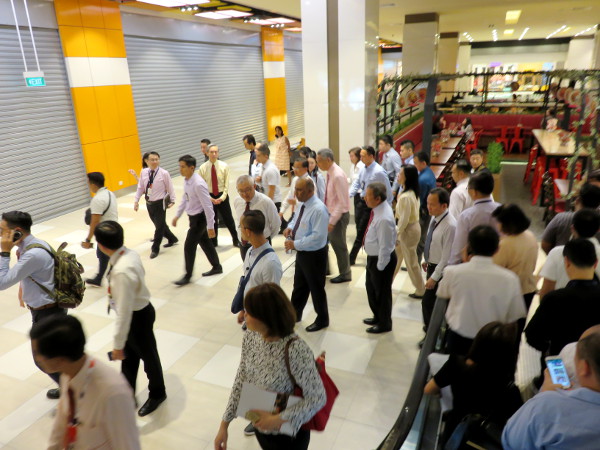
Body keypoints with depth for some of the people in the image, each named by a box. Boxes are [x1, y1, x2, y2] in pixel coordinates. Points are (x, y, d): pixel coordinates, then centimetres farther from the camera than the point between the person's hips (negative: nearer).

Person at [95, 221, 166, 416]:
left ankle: (157, 394, 44)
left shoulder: (122, 272, -37)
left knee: (148, 356, 17)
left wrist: (117, 345, -20)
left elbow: (123, 313, -32)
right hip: (140, 309, 8)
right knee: (128, 356, 25)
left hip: (138, 317, -8)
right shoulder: (130, 253, -11)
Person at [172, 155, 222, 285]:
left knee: (189, 246, 0)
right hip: (194, 217, 9)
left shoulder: (198, 184, -28)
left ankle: (188, 276, 16)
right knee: (205, 242, 20)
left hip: (199, 218, -9)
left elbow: (207, 206, -25)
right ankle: (217, 267, 36)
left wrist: (210, 226, -23)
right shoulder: (186, 181, 0)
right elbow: (185, 199, 15)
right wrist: (177, 215, 19)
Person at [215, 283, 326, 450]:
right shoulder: (250, 336, -13)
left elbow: (317, 398, -25)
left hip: (287, 434, -5)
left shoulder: (296, 350, -33)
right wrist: (224, 424, -1)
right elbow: (241, 380, -2)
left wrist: (277, 420, -25)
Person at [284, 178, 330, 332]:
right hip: (302, 252, 9)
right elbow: (297, 219, 20)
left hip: (315, 255, -9)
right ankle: (295, 314, 43)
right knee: (299, 285, 23)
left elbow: (317, 236, -29)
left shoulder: (318, 209, -27)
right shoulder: (304, 204, 1)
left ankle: (322, 320, 31)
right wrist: (290, 227, -3)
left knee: (316, 288, 10)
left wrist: (295, 244, -25)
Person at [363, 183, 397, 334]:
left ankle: (384, 324, 36)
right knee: (371, 288, 26)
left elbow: (385, 246, -26)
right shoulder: (378, 209, -3)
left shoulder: (384, 219, -33)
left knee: (382, 292, 12)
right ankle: (377, 317, 49)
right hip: (373, 257, 9)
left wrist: (380, 266, -16)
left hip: (381, 259, -9)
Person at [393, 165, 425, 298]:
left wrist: (396, 235, -16)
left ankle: (420, 290, 22)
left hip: (408, 230, -10)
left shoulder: (405, 197, -27)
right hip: (413, 226, 10)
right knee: (396, 255, 22)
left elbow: (404, 219, -25)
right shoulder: (413, 193, 2)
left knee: (411, 262, 6)